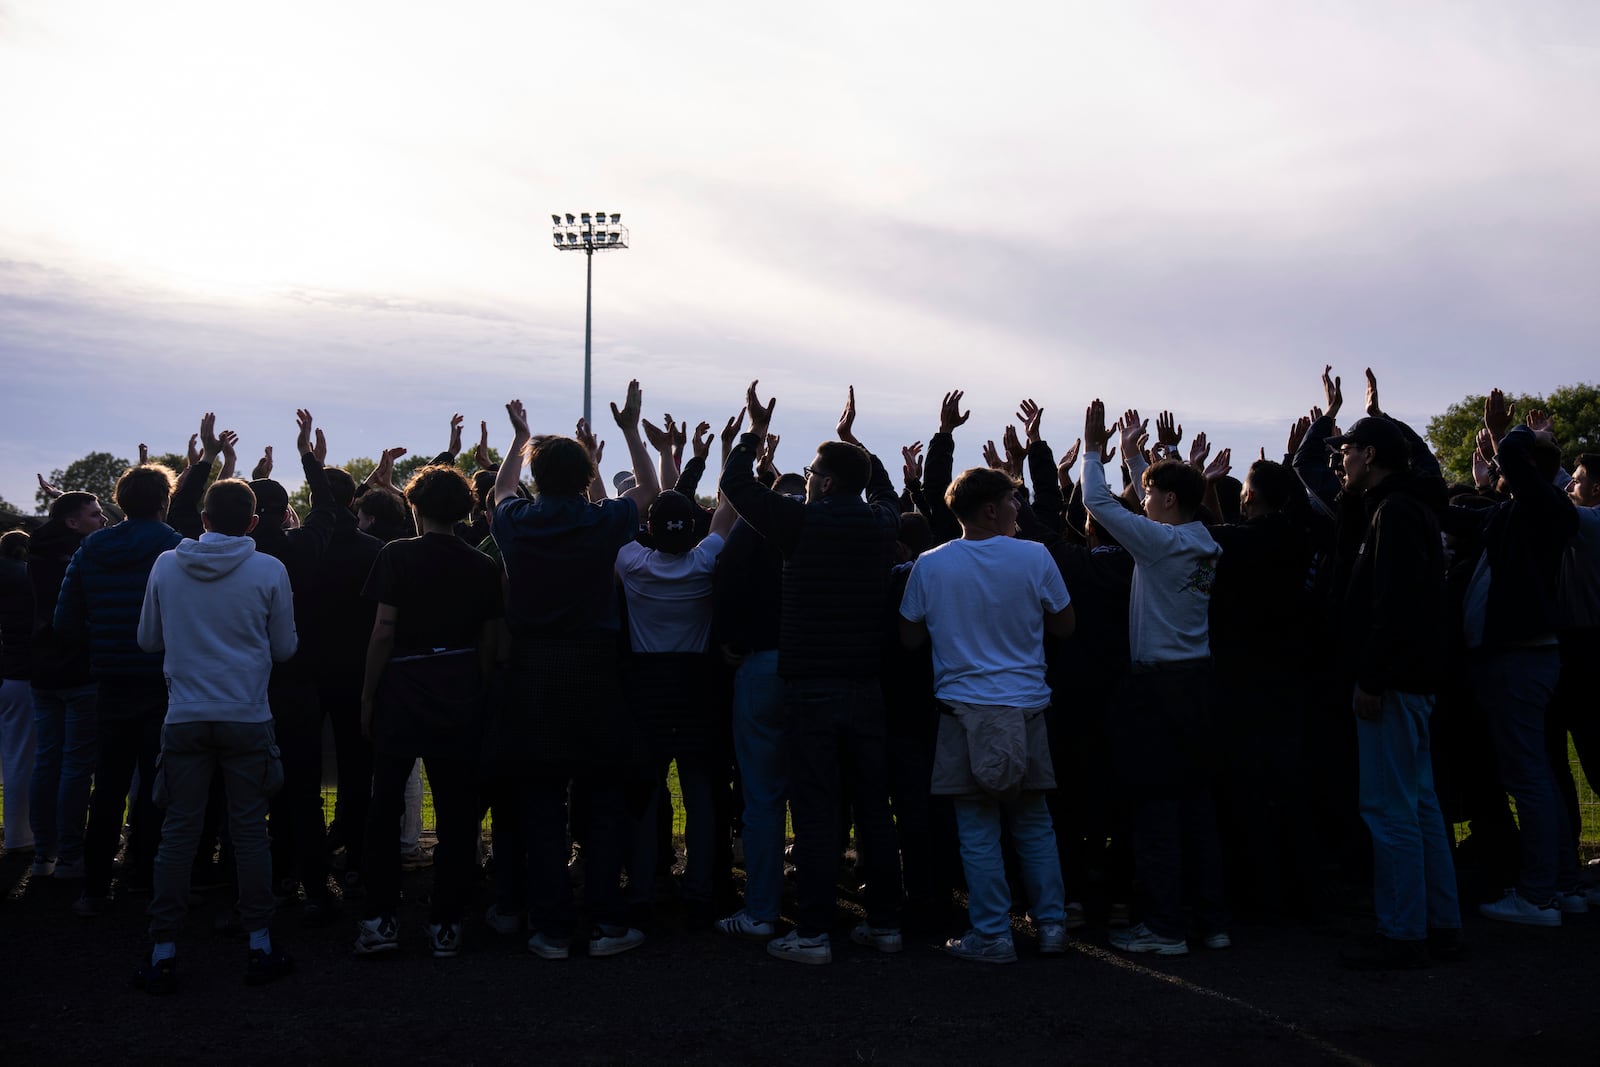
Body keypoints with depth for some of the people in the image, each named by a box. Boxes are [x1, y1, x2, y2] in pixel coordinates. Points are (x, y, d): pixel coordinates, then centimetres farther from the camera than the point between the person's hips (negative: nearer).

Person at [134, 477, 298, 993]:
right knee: (249, 830, 6)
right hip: (247, 718, -1)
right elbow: (284, 648, 2)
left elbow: (148, 640, 11)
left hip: (184, 718, 1)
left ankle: (163, 954, 11)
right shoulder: (269, 570, -6)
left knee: (178, 832, 6)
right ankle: (260, 946, 12)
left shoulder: (166, 565, 0)